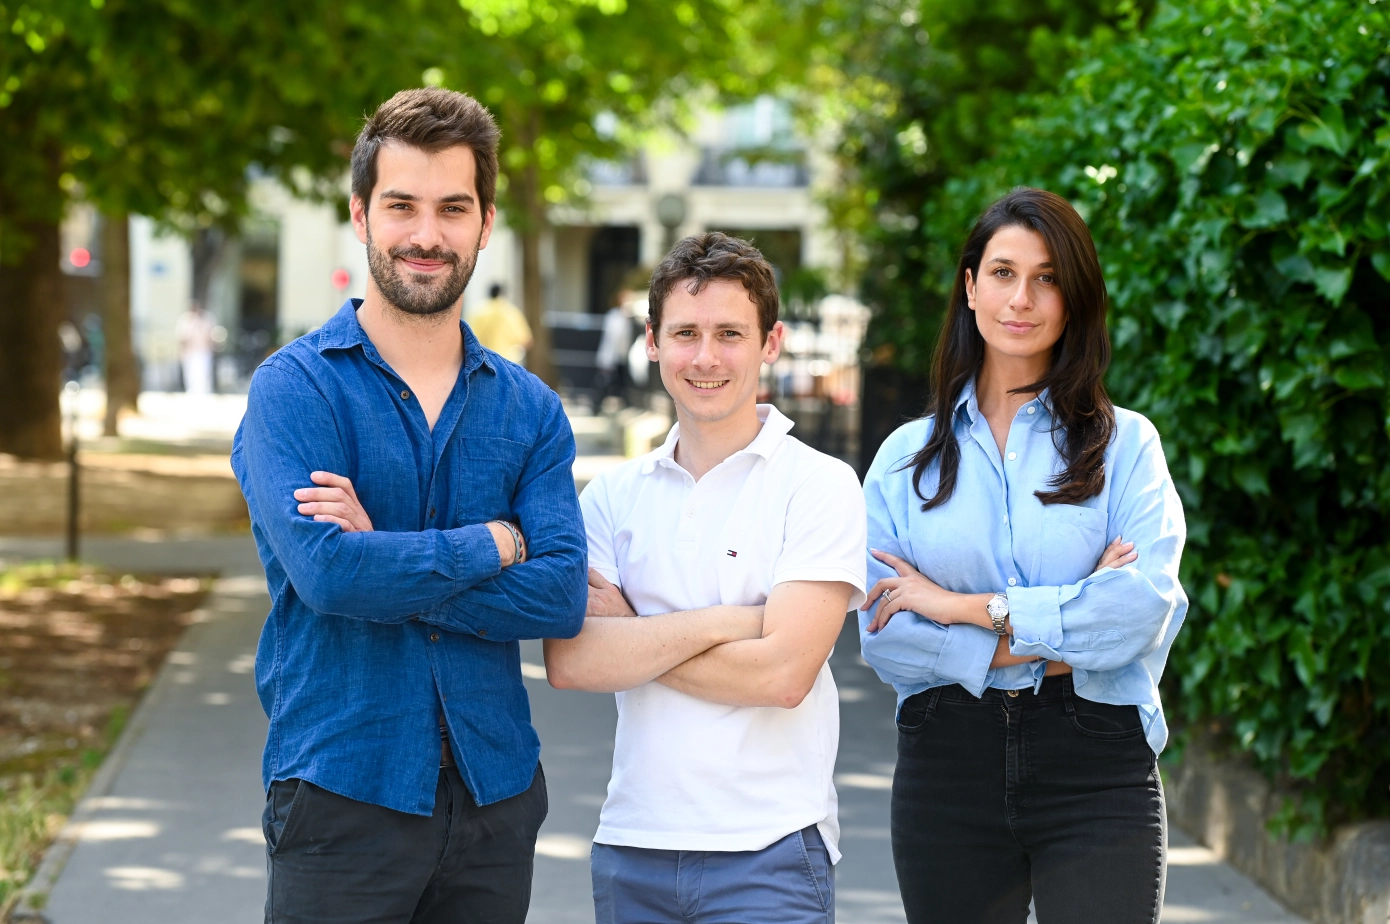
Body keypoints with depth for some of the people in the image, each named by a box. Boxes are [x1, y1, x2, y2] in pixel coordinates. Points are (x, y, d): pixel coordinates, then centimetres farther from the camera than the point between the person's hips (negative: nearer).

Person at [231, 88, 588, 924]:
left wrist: (389, 567, -16)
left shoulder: (530, 409, 7)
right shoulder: (296, 388, -5)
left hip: (496, 796, 4)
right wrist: (493, 542, -9)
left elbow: (562, 595, -6)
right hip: (345, 795, -4)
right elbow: (325, 572, -21)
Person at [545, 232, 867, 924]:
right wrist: (723, 621, -13)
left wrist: (628, 640, -5)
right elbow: (568, 663, -5)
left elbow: (782, 673, -14)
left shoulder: (820, 485, -3)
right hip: (631, 845, 4)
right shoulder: (614, 495, 8)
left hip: (768, 852, -3)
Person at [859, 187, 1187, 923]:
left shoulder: (1124, 443, 5)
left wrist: (969, 607, -11)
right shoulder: (909, 455, 8)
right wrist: (1056, 641, -11)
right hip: (949, 760, 2)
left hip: (1095, 763, -1)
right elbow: (879, 633, -3)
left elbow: (1145, 605, -11)